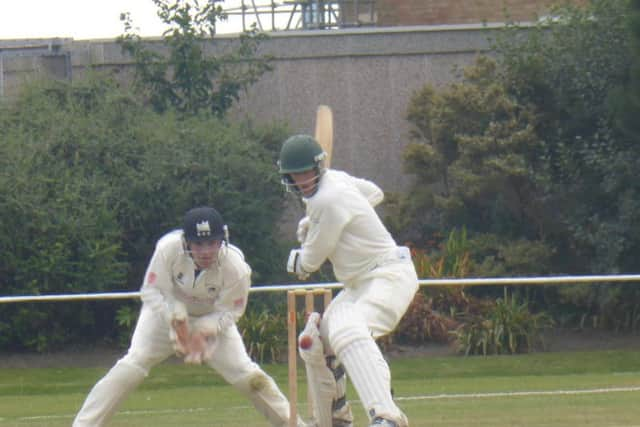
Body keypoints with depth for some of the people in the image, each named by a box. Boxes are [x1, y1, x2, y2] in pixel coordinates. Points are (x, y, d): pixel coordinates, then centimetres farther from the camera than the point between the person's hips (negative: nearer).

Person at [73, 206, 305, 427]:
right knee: (132, 366, -18)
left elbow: (228, 312, -17)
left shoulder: (235, 267, -30)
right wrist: (175, 320, -35)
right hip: (167, 310, -1)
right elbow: (151, 291, -21)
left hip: (212, 320, 1)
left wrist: (203, 332, -34)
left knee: (246, 375, -10)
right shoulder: (169, 248, -33)